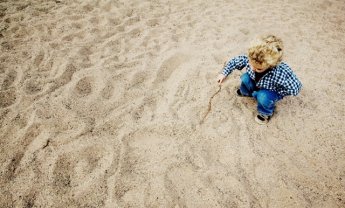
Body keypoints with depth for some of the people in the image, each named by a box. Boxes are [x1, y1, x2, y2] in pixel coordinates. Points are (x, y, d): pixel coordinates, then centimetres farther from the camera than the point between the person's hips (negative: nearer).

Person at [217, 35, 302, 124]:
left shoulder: (281, 73, -43)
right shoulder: (251, 59, -30)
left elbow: (295, 89, -32)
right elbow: (235, 61, -11)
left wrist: (276, 91, -27)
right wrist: (224, 73, -13)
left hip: (271, 93, -5)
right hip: (256, 86, 5)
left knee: (263, 97, -34)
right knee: (245, 78, -19)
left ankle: (266, 113, 2)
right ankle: (246, 92, 18)